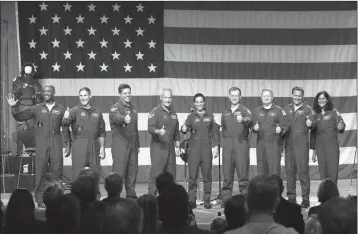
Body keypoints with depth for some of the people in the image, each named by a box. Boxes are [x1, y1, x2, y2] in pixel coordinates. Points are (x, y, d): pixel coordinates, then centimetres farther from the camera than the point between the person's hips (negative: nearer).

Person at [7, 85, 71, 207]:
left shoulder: (60, 109, 8)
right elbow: (20, 117, 6)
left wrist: (68, 144, 5)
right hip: (41, 141, 0)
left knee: (57, 170, -1)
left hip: (56, 142, 0)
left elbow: (65, 127, 9)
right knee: (40, 171, -1)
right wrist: (14, 107, -9)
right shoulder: (37, 108, 8)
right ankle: (39, 199, 5)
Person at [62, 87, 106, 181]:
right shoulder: (75, 110, 1)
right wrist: (65, 118, -40)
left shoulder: (97, 112, 12)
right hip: (79, 144, -3)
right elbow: (65, 123, -17)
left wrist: (102, 147, 8)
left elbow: (102, 132, 15)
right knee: (78, 174, -5)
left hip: (94, 146, 3)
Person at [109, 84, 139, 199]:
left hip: (132, 144, 7)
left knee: (133, 170, 9)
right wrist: (124, 119, -52)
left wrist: (137, 144, 23)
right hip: (120, 143, -7)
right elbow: (116, 117, -31)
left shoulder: (133, 108, 18)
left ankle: (131, 195, 18)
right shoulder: (115, 108, -6)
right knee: (119, 171, -10)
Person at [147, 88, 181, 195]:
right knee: (156, 174, -10)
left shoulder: (173, 113, 17)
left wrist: (177, 146, 19)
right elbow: (150, 128, -16)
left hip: (170, 147, 7)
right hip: (158, 147, -7)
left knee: (171, 174, 7)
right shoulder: (155, 112, -4)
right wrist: (158, 131, -35)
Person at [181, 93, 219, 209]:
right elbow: (186, 128, -7)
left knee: (207, 175, 1)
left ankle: (206, 200, 7)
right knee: (192, 176, -4)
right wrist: (184, 129, -31)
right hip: (194, 148, -1)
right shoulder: (191, 116, 7)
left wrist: (216, 146, 2)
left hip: (206, 148, 1)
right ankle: (192, 200, 3)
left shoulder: (210, 116, 10)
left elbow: (215, 132, 10)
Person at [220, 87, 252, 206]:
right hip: (228, 144, 4)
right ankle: (226, 199, 7)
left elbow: (249, 120, -20)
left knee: (243, 171, -7)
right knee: (227, 172, 3)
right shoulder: (225, 113, 19)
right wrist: (226, 137, 12)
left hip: (241, 143, -4)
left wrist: (243, 119, -41)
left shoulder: (244, 110, 3)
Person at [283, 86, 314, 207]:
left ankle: (305, 198, -3)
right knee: (289, 171, 6)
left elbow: (311, 124, -6)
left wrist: (309, 124, -27)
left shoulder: (307, 109, 3)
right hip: (288, 143, 4)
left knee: (303, 171, -7)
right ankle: (291, 197, 13)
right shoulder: (286, 108, 14)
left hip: (301, 144, -4)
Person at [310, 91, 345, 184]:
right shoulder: (315, 115, 12)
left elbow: (341, 124, -10)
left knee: (332, 172, -7)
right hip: (320, 147, 4)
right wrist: (314, 151, 14)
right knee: (323, 172, 3)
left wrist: (341, 127, -35)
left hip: (332, 146, -4)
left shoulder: (334, 112, 1)